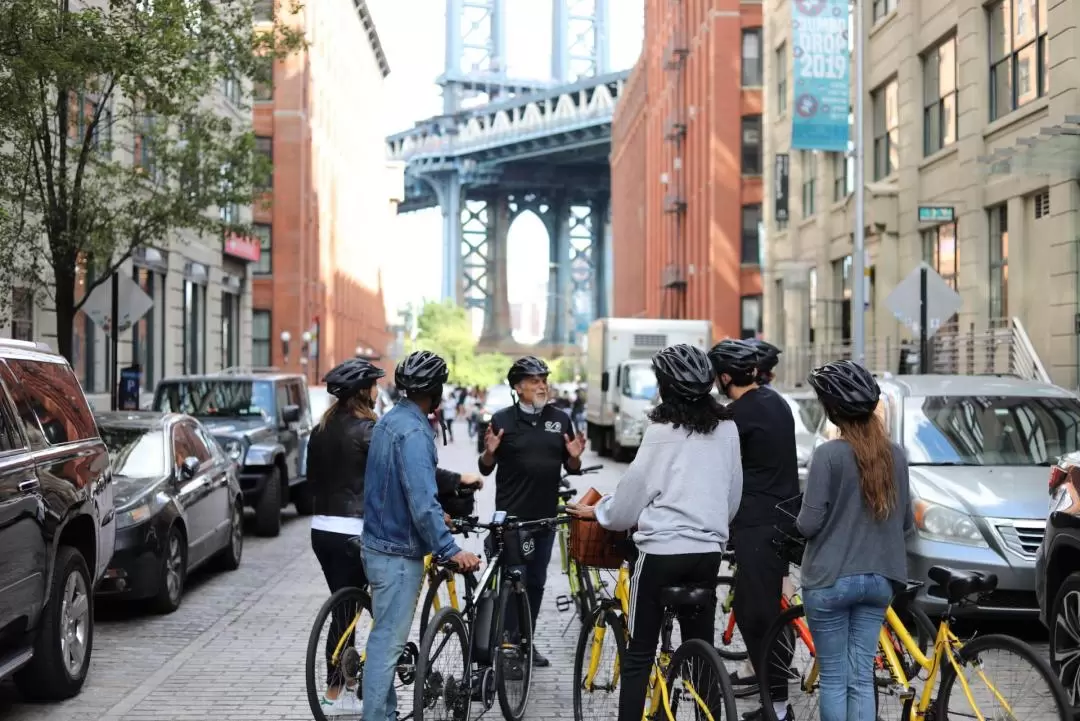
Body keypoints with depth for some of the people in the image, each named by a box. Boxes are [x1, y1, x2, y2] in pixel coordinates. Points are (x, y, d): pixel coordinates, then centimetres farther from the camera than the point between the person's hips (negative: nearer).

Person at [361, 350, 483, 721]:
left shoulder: (391, 420, 10)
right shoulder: (413, 431, -21)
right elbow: (422, 501, -27)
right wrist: (449, 550, -26)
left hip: (381, 544, 10)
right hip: (398, 553, -10)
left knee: (387, 638, 17)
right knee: (387, 641, -5)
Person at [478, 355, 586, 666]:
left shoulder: (560, 420, 7)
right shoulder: (503, 420, -3)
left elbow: (571, 468, 11)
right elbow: (485, 469, 1)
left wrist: (574, 456, -10)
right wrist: (489, 451, -19)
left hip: (545, 516, 4)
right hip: (510, 516, -4)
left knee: (536, 582, 12)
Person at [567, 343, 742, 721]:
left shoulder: (663, 431, -10)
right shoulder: (727, 428, 4)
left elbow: (634, 489, -4)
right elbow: (733, 495, 11)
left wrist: (597, 512, 12)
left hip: (662, 548, -5)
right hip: (708, 549, 5)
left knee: (639, 651, 3)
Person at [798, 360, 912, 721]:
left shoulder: (829, 454, -15)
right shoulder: (895, 454, 0)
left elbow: (809, 524, -14)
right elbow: (906, 523, 8)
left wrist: (799, 521, 8)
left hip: (830, 580, -4)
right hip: (879, 579, 4)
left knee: (834, 678, 5)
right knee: (862, 678, 9)